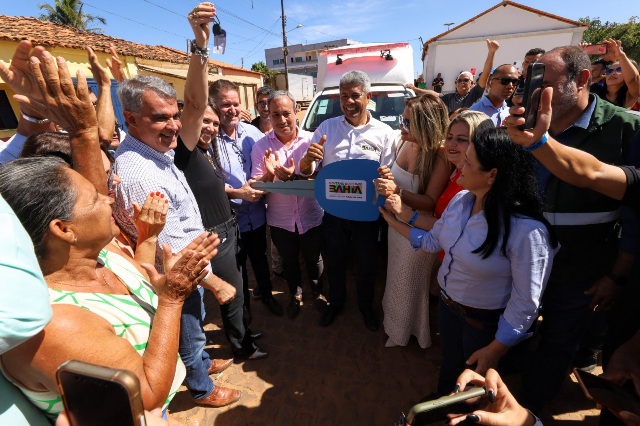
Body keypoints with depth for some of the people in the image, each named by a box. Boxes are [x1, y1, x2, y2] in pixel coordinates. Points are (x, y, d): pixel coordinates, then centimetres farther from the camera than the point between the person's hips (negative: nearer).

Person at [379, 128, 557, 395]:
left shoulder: (527, 231, -33)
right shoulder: (460, 200, -12)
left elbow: (525, 302, -23)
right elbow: (434, 241, 5)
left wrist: (496, 349, -13)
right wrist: (395, 222, 6)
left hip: (485, 321, -6)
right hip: (447, 304, 6)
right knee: (449, 368, 32)